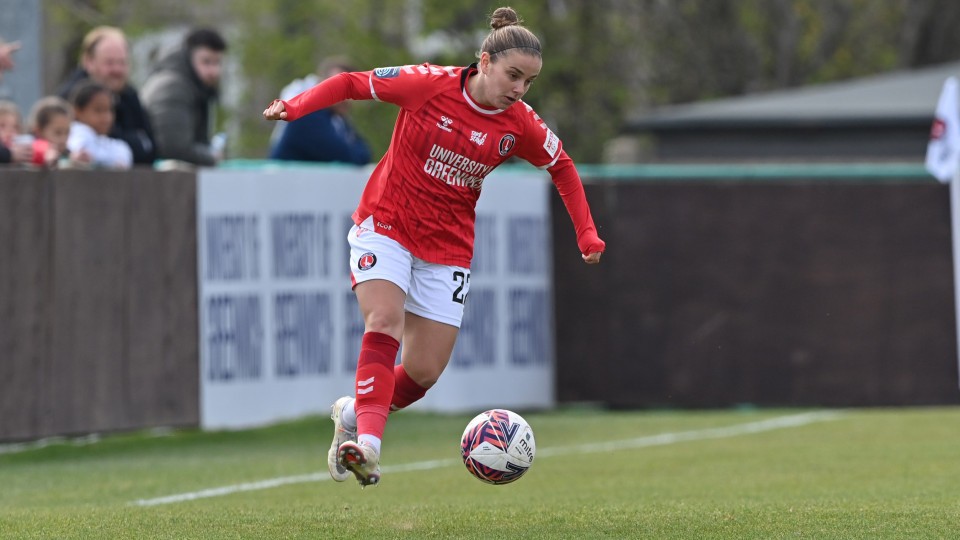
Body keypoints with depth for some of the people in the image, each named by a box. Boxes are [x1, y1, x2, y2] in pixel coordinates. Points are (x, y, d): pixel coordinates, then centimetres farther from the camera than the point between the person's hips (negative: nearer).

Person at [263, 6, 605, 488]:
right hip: (386, 225, -3)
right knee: (384, 323, -28)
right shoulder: (430, 85, -15)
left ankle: (352, 414, 26)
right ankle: (368, 441, -36)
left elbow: (562, 167, 13)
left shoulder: (520, 126, -5)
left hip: (448, 246, 3)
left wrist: (586, 233, 9)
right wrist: (296, 106, -21)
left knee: (424, 373, -1)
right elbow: (353, 84, -7)